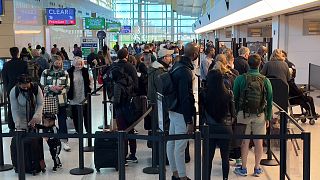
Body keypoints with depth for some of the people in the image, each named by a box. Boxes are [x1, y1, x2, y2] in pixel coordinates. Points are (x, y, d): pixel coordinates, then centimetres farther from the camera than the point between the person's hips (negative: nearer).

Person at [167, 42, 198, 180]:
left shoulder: (177, 65, 8)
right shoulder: (185, 71, -22)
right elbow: (185, 98, -24)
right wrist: (189, 121, -20)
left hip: (173, 110, 10)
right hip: (182, 113, -10)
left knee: (171, 143, 15)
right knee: (180, 146, -2)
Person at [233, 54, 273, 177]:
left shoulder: (240, 79, -7)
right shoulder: (265, 81, -4)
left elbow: (235, 98, -2)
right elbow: (269, 101, 1)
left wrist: (234, 113, 7)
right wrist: (268, 118, 9)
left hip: (243, 114, 0)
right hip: (260, 115, 1)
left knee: (245, 141, 8)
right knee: (258, 141, 9)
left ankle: (243, 168, 16)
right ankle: (257, 169, 19)